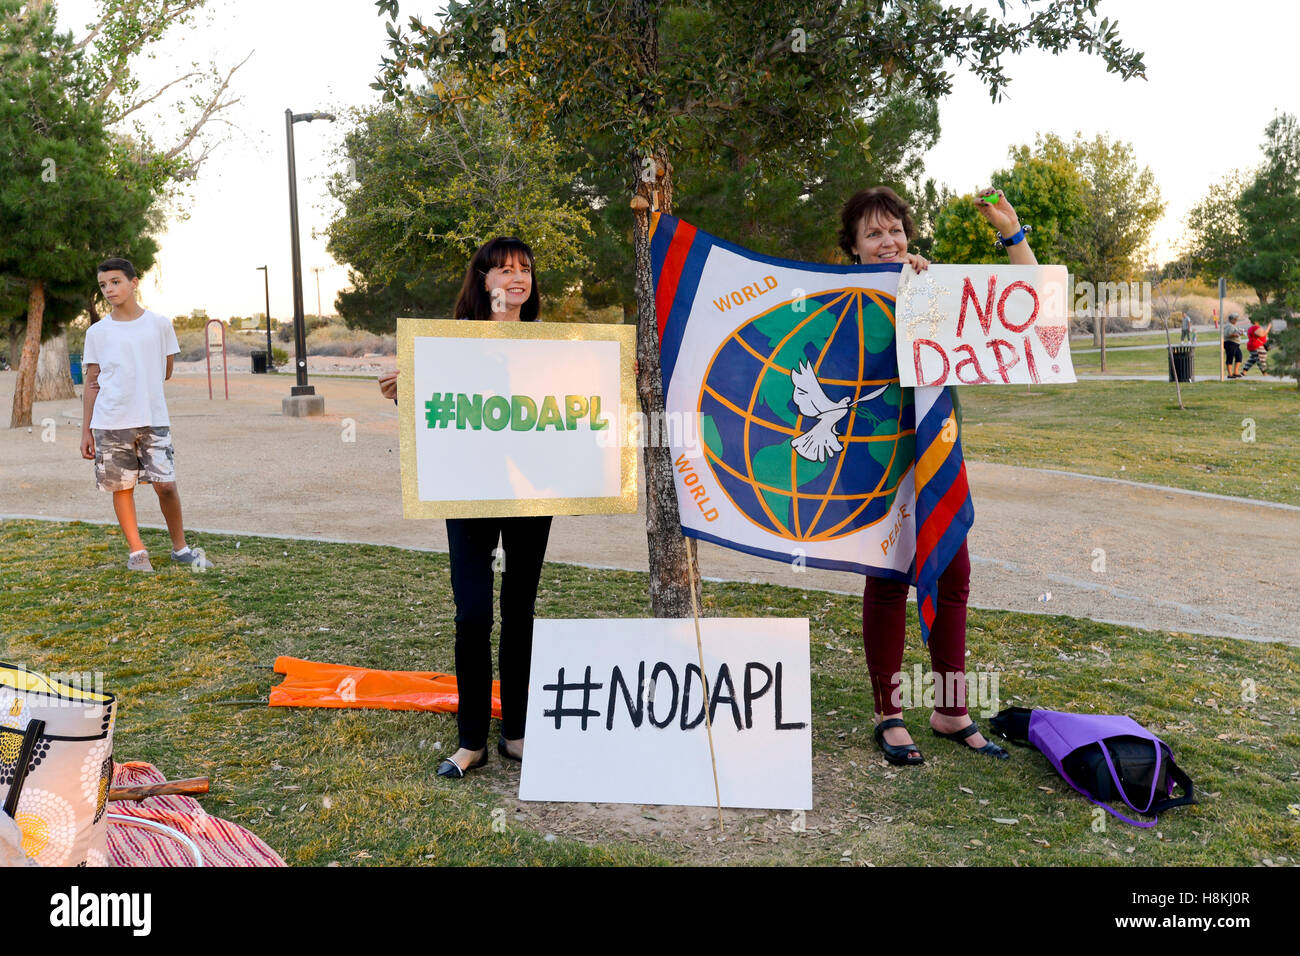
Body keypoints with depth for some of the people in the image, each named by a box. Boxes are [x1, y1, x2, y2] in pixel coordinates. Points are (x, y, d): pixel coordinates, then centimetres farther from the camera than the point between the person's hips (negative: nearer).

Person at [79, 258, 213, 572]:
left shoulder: (159, 324, 4)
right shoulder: (97, 332, 5)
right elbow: (91, 383, 8)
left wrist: (136, 385, -1)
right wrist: (86, 430, 5)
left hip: (154, 419, -1)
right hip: (110, 422, 1)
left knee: (165, 484, -5)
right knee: (122, 486, 4)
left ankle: (180, 547, 11)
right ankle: (136, 550, 17)